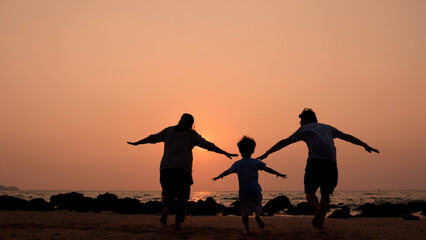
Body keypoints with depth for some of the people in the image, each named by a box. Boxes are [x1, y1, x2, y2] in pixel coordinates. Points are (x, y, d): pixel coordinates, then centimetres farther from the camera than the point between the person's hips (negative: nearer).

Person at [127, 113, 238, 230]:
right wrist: (225, 153, 12)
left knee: (168, 193, 14)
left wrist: (136, 143, 34)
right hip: (183, 168, -2)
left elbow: (153, 138, 21)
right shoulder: (192, 134, 8)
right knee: (182, 196, 7)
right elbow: (208, 145, 7)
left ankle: (165, 210, -17)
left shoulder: (169, 130, 15)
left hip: (166, 167, 2)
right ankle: (177, 223, -3)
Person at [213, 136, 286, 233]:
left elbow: (227, 172, 13)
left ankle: (246, 228, 8)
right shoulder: (255, 162, -3)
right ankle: (257, 215, -13)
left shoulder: (237, 164, 3)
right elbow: (267, 169, -1)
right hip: (255, 191, -1)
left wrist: (218, 177, 30)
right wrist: (278, 174, 10)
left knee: (244, 211, 12)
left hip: (243, 192, 2)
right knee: (257, 205, 16)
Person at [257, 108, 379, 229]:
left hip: (315, 161, -3)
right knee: (325, 194, 13)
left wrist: (266, 153, 19)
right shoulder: (328, 127, 31)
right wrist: (365, 145, 44)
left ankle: (319, 207, -25)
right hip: (331, 163, 3)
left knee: (309, 192, 6)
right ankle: (320, 222, 1)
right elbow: (347, 137, 35)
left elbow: (285, 142, 17)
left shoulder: (304, 129, 21)